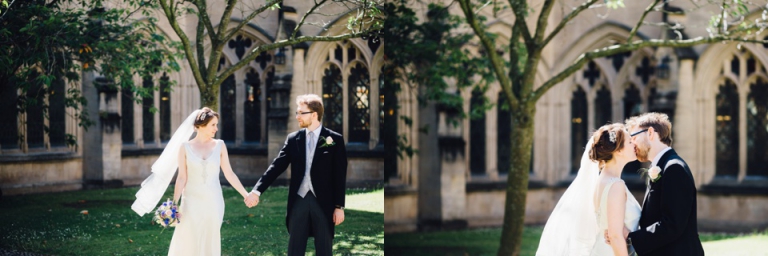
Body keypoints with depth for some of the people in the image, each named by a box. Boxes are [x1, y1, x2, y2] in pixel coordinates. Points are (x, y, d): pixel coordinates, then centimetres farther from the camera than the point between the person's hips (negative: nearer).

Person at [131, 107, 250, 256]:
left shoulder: (219, 146, 1)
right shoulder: (185, 147, -2)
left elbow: (229, 174, 3)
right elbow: (182, 178, -3)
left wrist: (246, 194, -1)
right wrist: (174, 204, -7)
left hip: (213, 202, 1)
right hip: (191, 203, -1)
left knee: (210, 242, 4)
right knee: (187, 243, -1)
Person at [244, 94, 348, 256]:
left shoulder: (335, 139, -2)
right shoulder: (293, 139, 6)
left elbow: (340, 176, -3)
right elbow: (277, 166, 1)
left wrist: (339, 206, -6)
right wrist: (257, 190, -10)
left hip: (324, 202, -2)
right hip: (299, 200, 2)